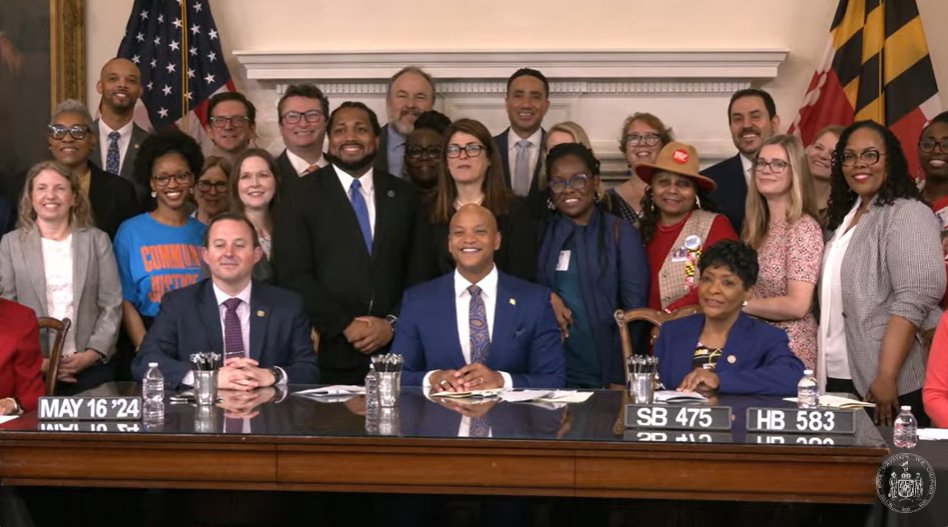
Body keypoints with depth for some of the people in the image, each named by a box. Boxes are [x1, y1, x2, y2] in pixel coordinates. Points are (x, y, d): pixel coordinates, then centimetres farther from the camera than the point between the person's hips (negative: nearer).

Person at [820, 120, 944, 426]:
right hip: (837, 378, 7)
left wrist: (887, 377, -24)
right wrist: (821, 370, 11)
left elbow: (914, 299, -18)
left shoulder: (908, 214, -9)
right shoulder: (843, 216, 16)